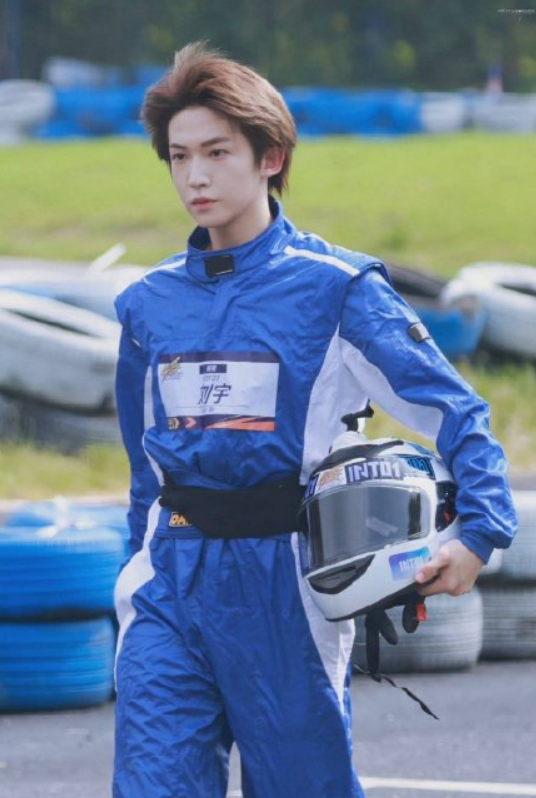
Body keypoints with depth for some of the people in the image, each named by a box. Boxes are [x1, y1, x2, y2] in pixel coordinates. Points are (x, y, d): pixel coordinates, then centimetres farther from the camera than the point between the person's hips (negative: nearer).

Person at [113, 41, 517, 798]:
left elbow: (454, 411, -6)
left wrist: (477, 532, -20)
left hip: (283, 581, -3)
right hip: (171, 577, 3)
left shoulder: (334, 287, -3)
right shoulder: (150, 303, 11)